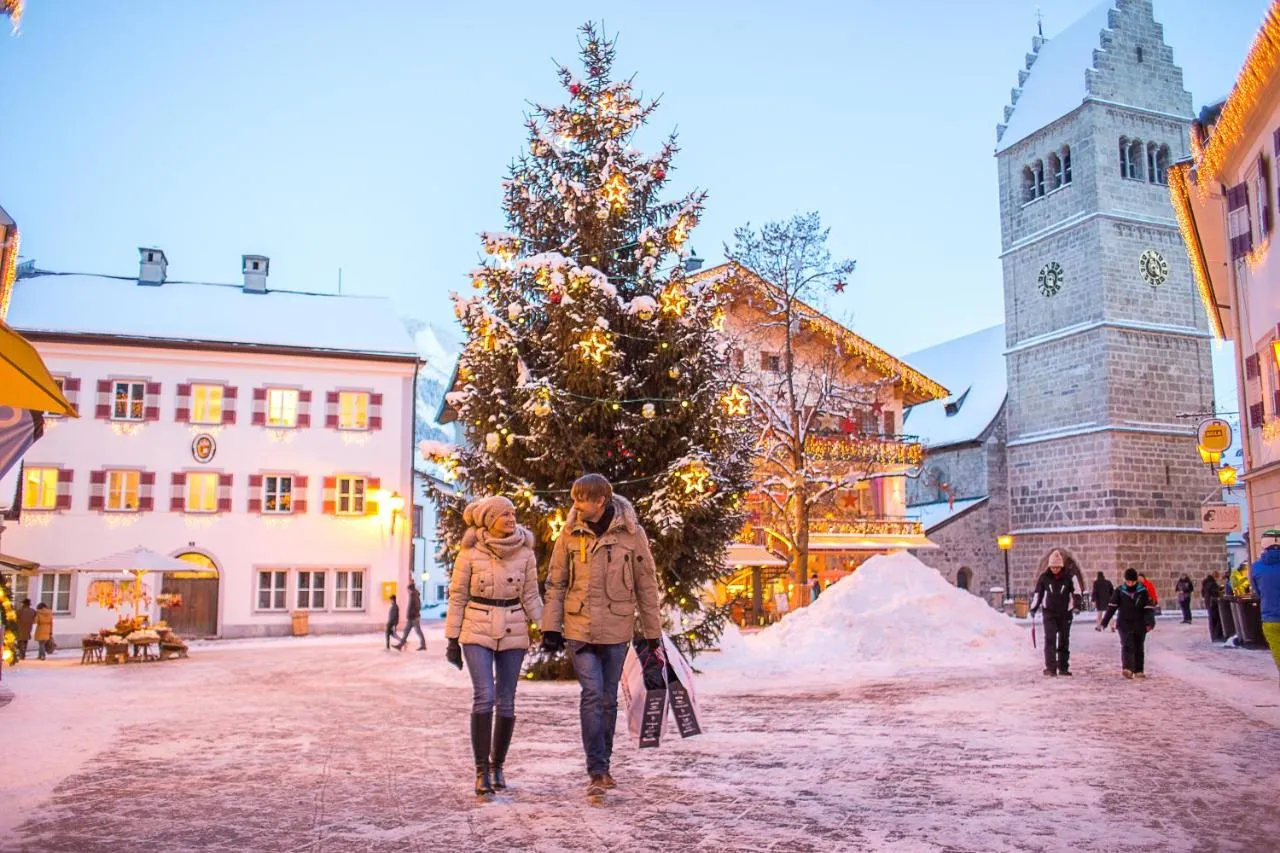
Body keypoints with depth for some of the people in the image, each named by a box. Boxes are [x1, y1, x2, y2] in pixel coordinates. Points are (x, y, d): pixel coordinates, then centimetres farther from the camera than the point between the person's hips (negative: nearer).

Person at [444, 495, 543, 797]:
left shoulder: (525, 552, 0)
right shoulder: (470, 551, -6)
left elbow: (531, 596, 5)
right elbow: (457, 596, 0)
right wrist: (452, 639, -1)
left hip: (513, 632, 2)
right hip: (477, 631, -2)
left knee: (506, 702, 5)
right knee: (484, 697, -15)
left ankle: (498, 765, 21)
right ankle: (482, 770, -6)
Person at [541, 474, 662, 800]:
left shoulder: (631, 533, -4)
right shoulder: (570, 534, 0)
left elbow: (646, 586, 1)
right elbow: (556, 583, 6)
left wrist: (653, 635, 3)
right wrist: (551, 627, -2)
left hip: (616, 630, 0)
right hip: (579, 628, 0)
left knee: (608, 699, 11)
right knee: (592, 694, -9)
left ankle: (602, 765, 25)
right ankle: (598, 772, -4)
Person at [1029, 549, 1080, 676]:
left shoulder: (1069, 577, -4)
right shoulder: (1044, 577, 1)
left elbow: (1076, 592, -4)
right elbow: (1038, 593, 9)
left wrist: (1076, 604, -21)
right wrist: (1033, 608, 6)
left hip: (1065, 613, 0)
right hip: (1049, 613, 0)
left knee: (1064, 641, 8)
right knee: (1050, 639, -10)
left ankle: (1063, 668, 17)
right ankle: (1050, 668, -12)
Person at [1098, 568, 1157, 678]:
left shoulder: (1143, 591, -1)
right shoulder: (1119, 591, -2)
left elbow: (1149, 607, -3)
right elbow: (1111, 608, -3)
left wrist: (1150, 622, -17)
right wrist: (1103, 623, -8)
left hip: (1139, 625, 1)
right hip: (1125, 624, -1)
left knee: (1139, 648, 9)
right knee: (1127, 646, -15)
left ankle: (1138, 671, 20)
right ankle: (1126, 669, -27)